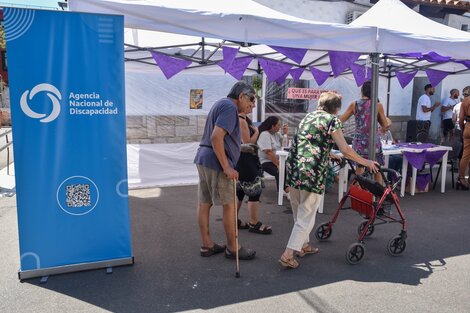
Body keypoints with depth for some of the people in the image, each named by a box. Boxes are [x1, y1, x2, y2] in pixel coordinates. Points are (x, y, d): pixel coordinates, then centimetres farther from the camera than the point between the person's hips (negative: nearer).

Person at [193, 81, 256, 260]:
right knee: (229, 205, 0)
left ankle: (207, 245, 21)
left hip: (203, 159, 10)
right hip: (216, 162, -10)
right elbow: (216, 138, -23)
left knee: (204, 203, 11)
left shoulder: (221, 104, 19)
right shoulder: (230, 107, -13)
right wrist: (227, 167, -22)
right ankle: (232, 248, 11)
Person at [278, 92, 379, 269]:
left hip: (293, 169, 7)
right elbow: (345, 150, -4)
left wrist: (332, 155, 42)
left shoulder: (307, 117, 20)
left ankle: (303, 245, 36)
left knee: (299, 213, 21)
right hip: (312, 173, -7)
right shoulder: (332, 120, 0)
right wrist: (366, 162, 9)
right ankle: (288, 256, 2)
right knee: (306, 217, 3)